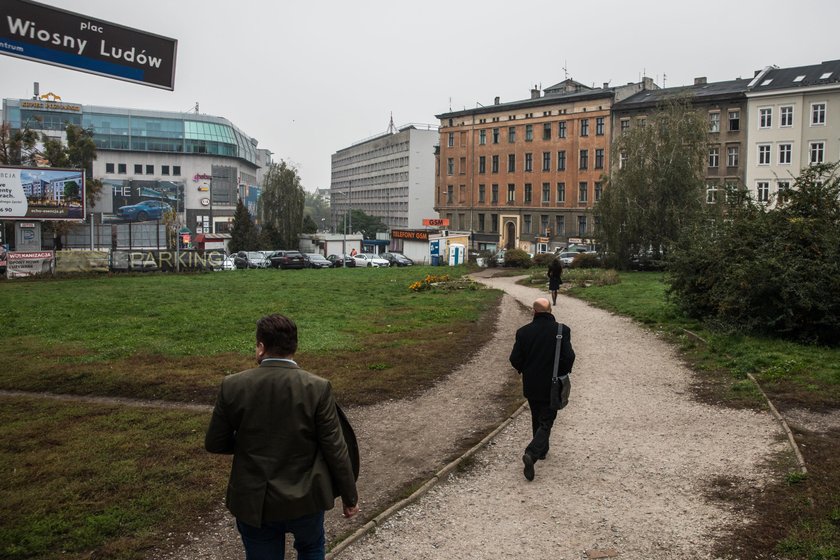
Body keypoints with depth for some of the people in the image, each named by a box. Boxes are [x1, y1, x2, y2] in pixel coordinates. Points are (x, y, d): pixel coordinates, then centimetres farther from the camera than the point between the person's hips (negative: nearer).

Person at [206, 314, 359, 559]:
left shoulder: (232, 385, -12)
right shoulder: (318, 388, -16)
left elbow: (214, 444, -2)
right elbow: (335, 450, -11)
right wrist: (350, 497, 1)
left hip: (253, 501, 1)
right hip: (305, 498, 0)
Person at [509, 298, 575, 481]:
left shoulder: (523, 331, -8)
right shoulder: (562, 330, -13)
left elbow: (515, 359, -7)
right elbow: (569, 357, -18)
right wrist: (562, 373, 1)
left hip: (531, 385, 3)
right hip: (552, 386, -3)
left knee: (537, 419, 23)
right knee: (546, 423, 4)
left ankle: (542, 450, 38)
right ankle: (532, 453, -14)